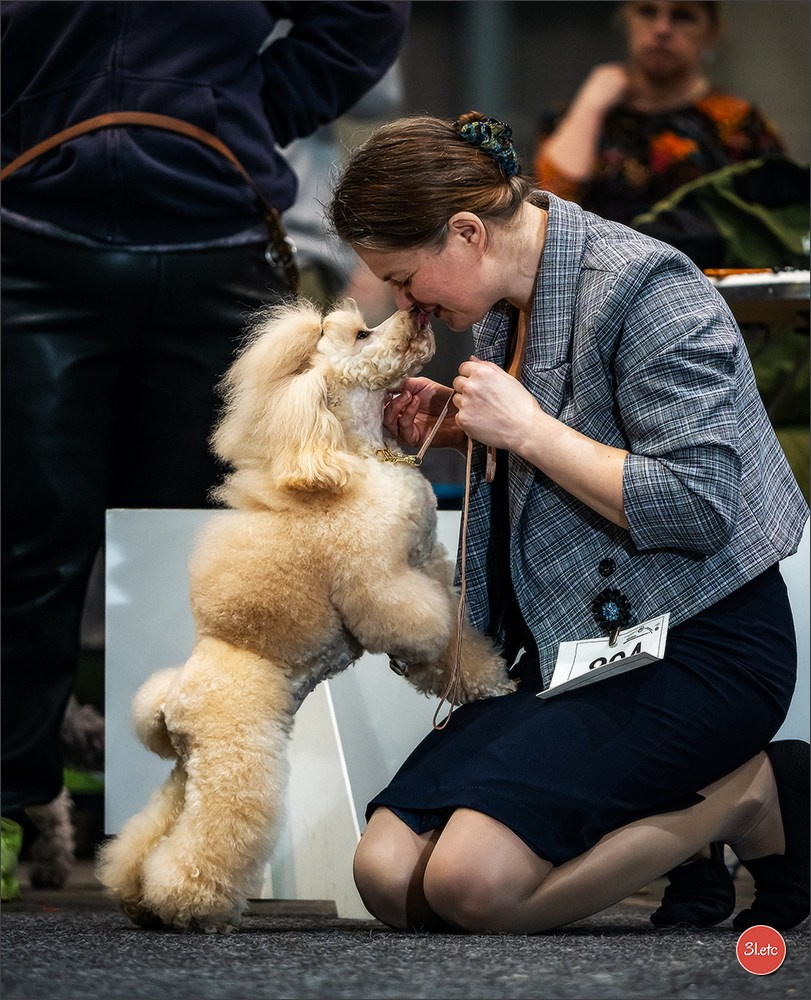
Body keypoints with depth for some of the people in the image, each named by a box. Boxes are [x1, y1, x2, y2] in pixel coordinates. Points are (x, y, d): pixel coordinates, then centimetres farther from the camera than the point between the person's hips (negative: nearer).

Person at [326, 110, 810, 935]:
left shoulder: (645, 289, -17)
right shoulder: (504, 304, 10)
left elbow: (698, 509, -23)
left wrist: (527, 430, -19)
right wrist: (458, 428, 6)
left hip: (696, 645, -9)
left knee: (474, 882, -26)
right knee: (388, 875, -8)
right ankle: (680, 809, 5)